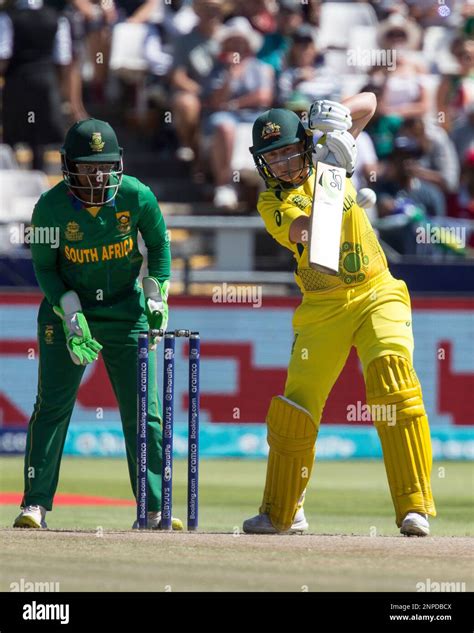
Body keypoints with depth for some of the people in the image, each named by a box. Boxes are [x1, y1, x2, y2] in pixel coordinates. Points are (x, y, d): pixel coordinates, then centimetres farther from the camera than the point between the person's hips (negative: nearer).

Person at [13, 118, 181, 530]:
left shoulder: (137, 197, -11)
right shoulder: (51, 207, -14)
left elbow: (159, 245, 6)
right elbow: (44, 267, -4)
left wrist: (157, 297, 1)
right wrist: (69, 314, -14)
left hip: (126, 308, 1)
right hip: (67, 307, -1)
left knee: (143, 413, -2)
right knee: (52, 407, -8)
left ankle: (155, 509, 4)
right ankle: (36, 504, -4)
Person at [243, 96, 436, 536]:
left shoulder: (326, 161, 5)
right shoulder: (272, 203, -2)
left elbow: (368, 102, 8)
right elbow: (308, 232, -22)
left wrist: (339, 115, -12)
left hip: (375, 296, 0)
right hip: (322, 310, 1)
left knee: (393, 375, -23)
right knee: (295, 407, 0)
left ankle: (415, 506, -26)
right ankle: (281, 512, 22)